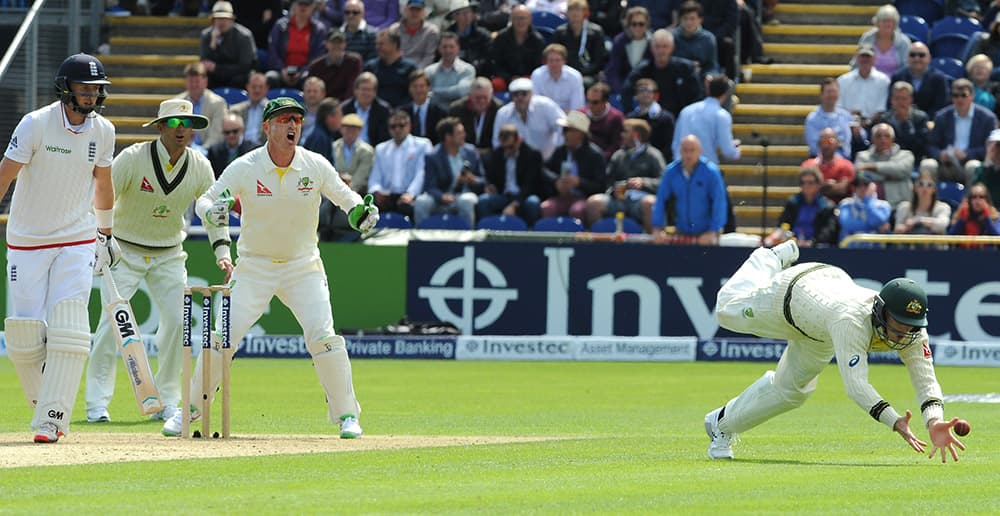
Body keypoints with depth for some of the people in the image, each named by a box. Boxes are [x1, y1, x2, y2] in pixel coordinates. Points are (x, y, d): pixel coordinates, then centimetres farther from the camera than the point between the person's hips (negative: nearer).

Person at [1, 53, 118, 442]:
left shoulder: (102, 131, 1)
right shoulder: (36, 124, -12)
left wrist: (105, 232, 26)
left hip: (77, 242, 2)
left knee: (68, 332, -13)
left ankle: (51, 420, -12)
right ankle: (43, 402, 19)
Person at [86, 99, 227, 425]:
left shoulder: (200, 167, -5)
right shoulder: (133, 159, -18)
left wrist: (222, 252, -4)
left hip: (169, 255, 4)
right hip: (124, 250, -4)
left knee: (177, 320, -7)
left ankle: (167, 401, 6)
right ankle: (97, 401, -9)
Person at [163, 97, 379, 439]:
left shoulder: (316, 166, -7)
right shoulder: (244, 168, -12)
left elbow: (345, 198, 4)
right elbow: (205, 200, -6)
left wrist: (362, 213, -19)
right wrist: (211, 212, -31)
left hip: (303, 266, 0)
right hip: (254, 266, 0)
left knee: (324, 339, -14)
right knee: (222, 337, -8)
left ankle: (346, 414, 1)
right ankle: (190, 408, 9)